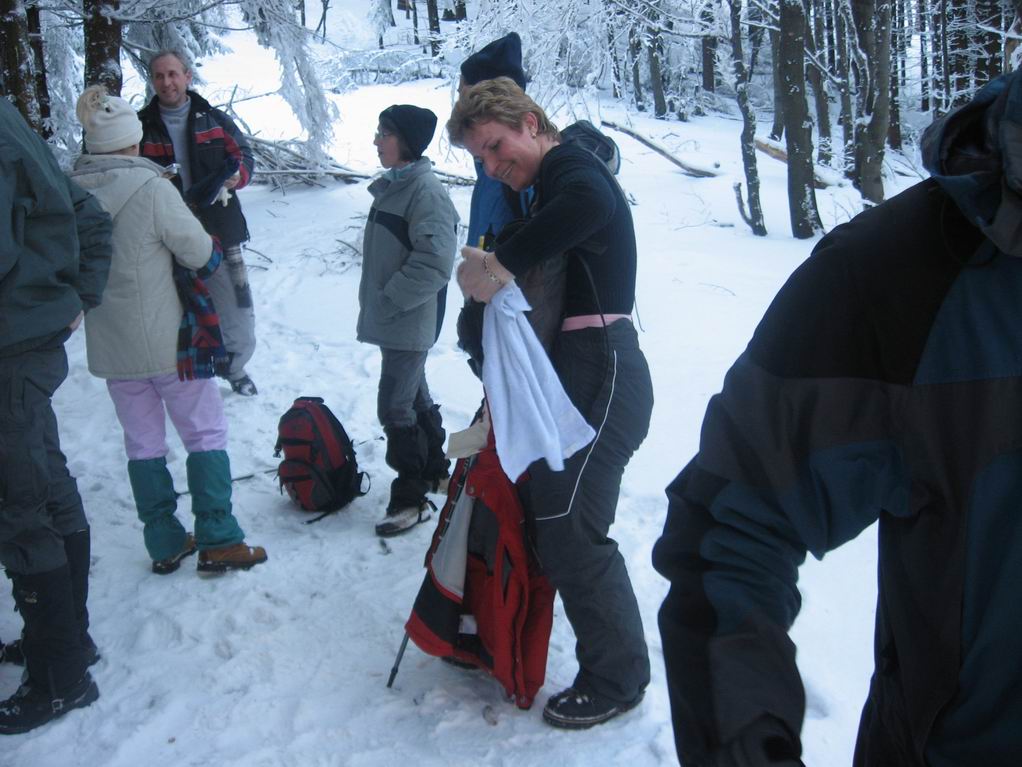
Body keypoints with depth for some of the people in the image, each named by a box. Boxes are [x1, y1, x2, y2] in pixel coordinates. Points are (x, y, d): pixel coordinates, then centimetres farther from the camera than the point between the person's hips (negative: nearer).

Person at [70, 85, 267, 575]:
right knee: (206, 433, 8)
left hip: (110, 344, 5)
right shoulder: (151, 189, -18)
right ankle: (218, 542, 8)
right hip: (167, 337, -5)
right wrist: (209, 247, 8)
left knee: (143, 443, 15)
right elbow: (198, 252, -12)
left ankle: (165, 544, 22)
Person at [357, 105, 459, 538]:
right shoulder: (391, 186, 11)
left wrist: (389, 300, -20)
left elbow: (435, 262, -25)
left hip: (410, 322, -9)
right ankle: (435, 470, 36)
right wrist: (377, 302, 14)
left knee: (395, 406, -6)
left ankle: (411, 497, 6)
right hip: (391, 319, 9)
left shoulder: (425, 189, -18)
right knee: (415, 397, 20)